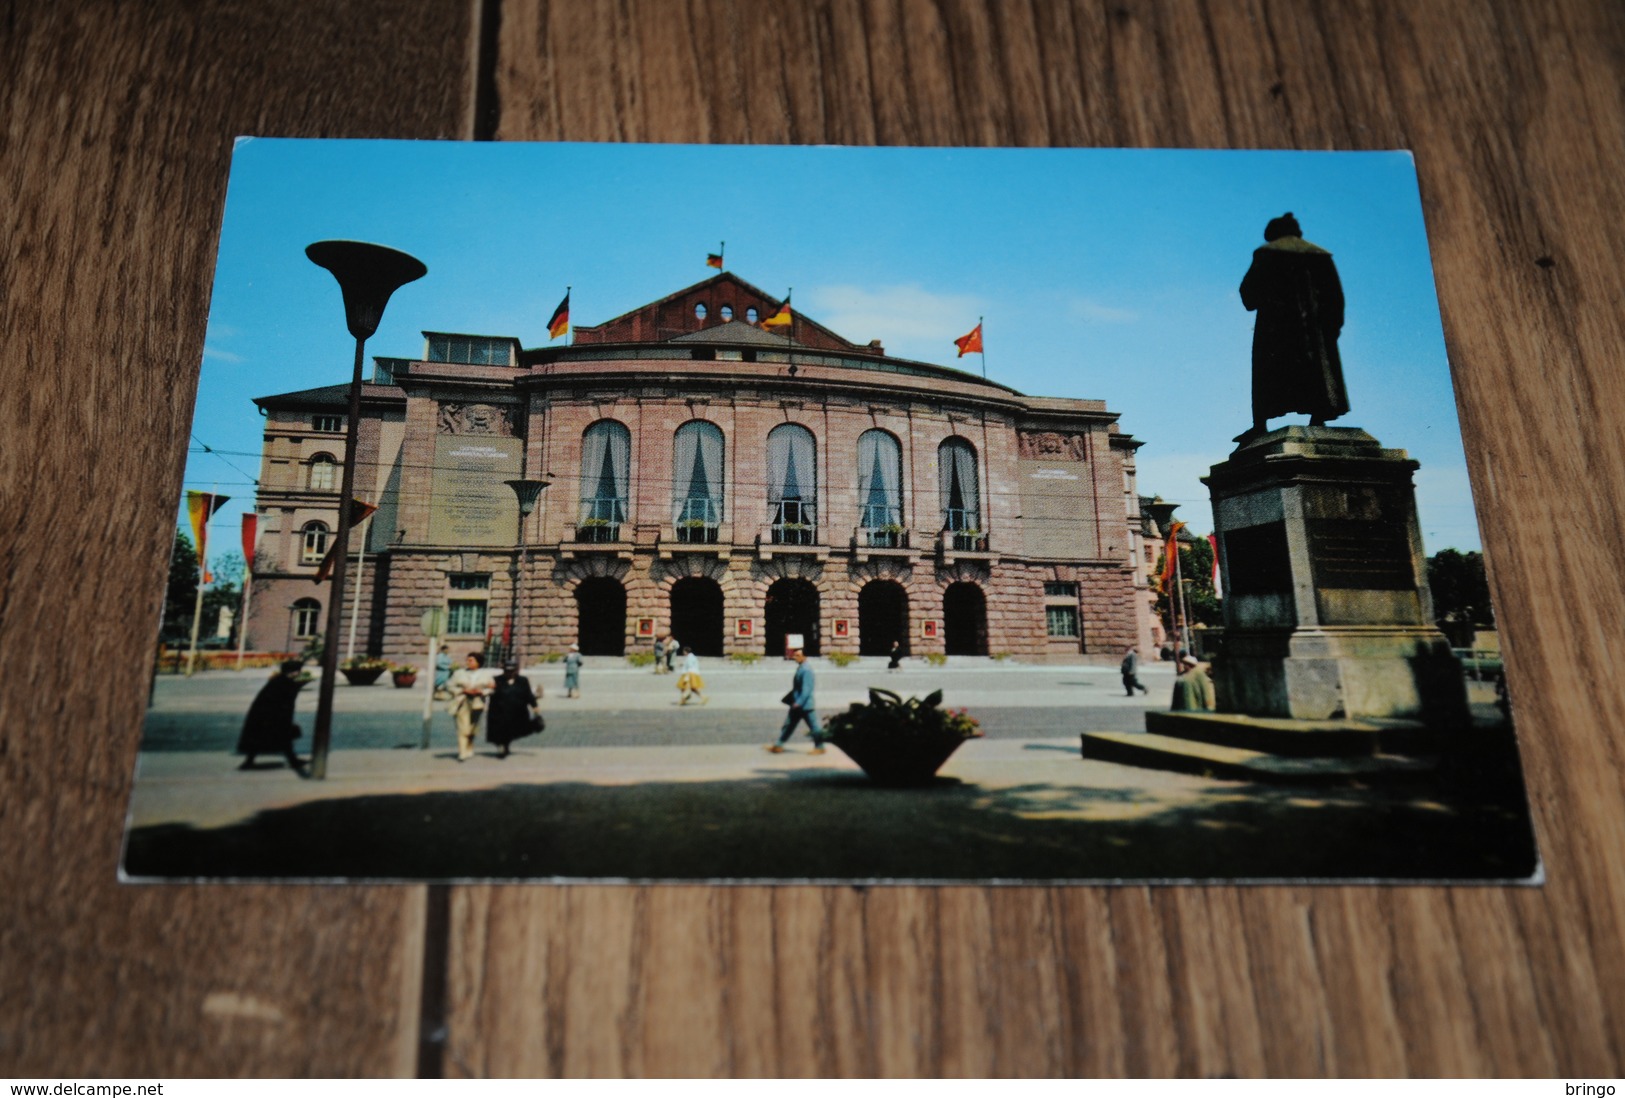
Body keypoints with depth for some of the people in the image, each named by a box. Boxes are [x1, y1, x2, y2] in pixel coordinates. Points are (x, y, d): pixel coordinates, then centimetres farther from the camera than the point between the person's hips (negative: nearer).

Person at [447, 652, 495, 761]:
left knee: (472, 729, 7)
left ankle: (468, 751, 24)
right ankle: (463, 753, -7)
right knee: (463, 728, -10)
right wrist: (463, 691, -11)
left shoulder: (485, 674, 7)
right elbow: (450, 685, 2)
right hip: (463, 703, -1)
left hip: (477, 704, 1)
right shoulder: (459, 673, 5)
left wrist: (481, 692, -12)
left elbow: (491, 688, 6)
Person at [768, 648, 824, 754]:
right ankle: (779, 746, 17)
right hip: (797, 705, 10)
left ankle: (819, 747, 15)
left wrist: (799, 702, -27)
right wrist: (789, 699, 19)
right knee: (788, 724, 12)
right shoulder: (800, 669, 10)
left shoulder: (806, 670, -19)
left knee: (814, 727, 3)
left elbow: (806, 689, -24)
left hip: (806, 705, -10)